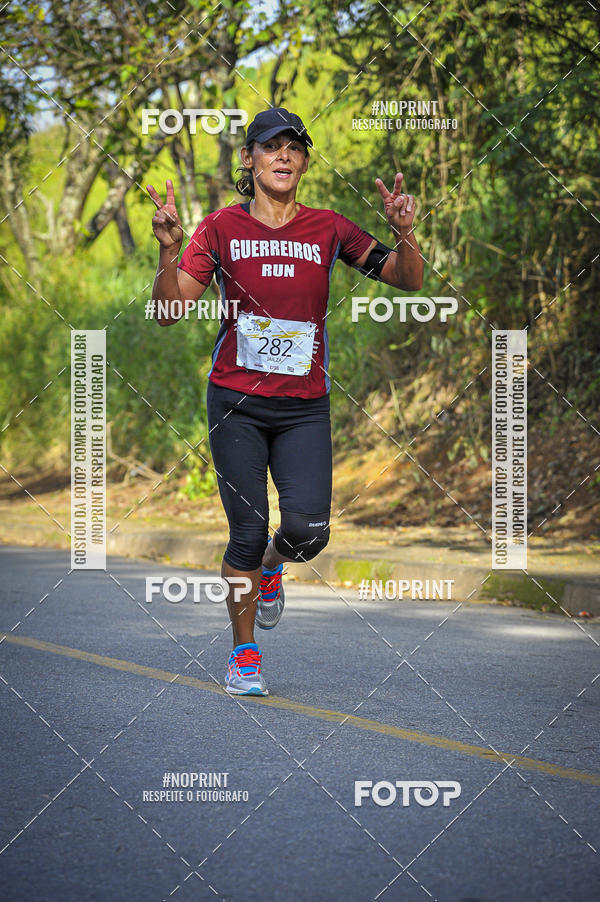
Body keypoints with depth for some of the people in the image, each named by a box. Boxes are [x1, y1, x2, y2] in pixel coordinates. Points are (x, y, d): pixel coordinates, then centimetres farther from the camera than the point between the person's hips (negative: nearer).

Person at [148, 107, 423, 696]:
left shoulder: (328, 229, 3)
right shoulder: (221, 229, 1)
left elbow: (408, 280, -1)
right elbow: (170, 310, -6)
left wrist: (403, 233, -20)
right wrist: (169, 249, -22)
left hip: (305, 405, 1)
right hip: (237, 402, -1)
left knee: (307, 530, -13)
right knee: (247, 532, -3)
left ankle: (272, 563, 25)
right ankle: (244, 654, 15)